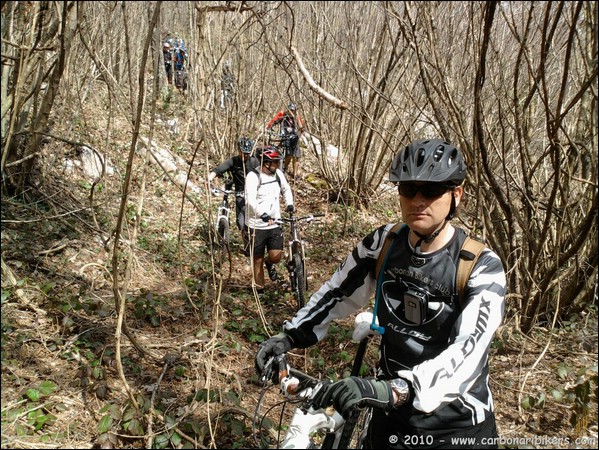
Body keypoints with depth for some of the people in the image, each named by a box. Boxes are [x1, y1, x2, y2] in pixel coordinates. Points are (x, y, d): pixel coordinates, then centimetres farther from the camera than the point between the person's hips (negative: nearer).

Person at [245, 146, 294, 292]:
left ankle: (269, 263, 33)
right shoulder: (253, 176, -15)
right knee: (258, 259, 7)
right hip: (257, 225, -4)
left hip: (274, 224, 4)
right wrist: (263, 214, -42)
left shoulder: (278, 173, 3)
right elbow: (250, 200, -28)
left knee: (276, 256, -4)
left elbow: (286, 189, 22)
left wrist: (290, 204, 8)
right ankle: (259, 289, 25)